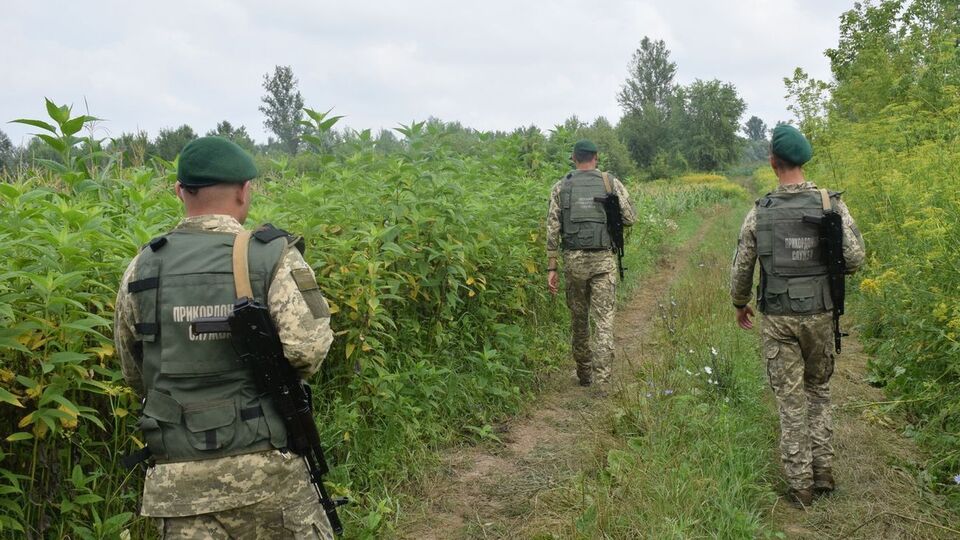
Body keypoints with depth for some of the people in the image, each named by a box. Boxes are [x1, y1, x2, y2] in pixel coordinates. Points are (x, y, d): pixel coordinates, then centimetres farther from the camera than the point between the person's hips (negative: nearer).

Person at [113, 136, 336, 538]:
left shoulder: (143, 267, 3)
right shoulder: (274, 256, -8)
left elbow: (134, 374, 11)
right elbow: (307, 348, -18)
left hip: (178, 475, 3)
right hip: (265, 466, -3)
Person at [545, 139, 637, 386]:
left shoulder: (560, 187, 5)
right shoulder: (611, 183, 2)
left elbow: (552, 230, 1)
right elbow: (630, 218, 2)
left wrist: (551, 268, 3)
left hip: (573, 259, 2)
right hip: (603, 259, -2)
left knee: (578, 318, 16)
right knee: (604, 320, -2)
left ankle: (584, 373, 28)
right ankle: (601, 378, -12)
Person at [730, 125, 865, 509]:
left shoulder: (759, 213, -5)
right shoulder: (831, 204, -6)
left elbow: (741, 269, 2)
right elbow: (855, 259, -9)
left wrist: (740, 304, 21)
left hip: (778, 319, -1)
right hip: (820, 315, 1)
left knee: (791, 400, 6)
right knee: (818, 390, 20)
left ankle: (800, 485, 10)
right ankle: (823, 472, 20)